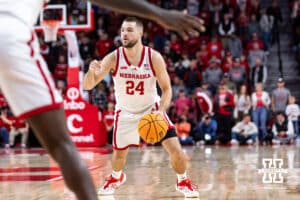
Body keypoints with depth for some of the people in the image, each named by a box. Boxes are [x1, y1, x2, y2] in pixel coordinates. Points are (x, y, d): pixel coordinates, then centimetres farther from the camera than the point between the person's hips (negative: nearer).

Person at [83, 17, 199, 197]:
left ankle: (183, 182, 17)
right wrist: (91, 72, -43)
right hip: (126, 112, 1)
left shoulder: (154, 57, -21)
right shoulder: (113, 58, -21)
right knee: (119, 153, 10)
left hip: (152, 108, -1)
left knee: (175, 148, -11)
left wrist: (161, 111, -29)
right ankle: (116, 178, 46)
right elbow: (88, 86, -20)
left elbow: (166, 88, -11)